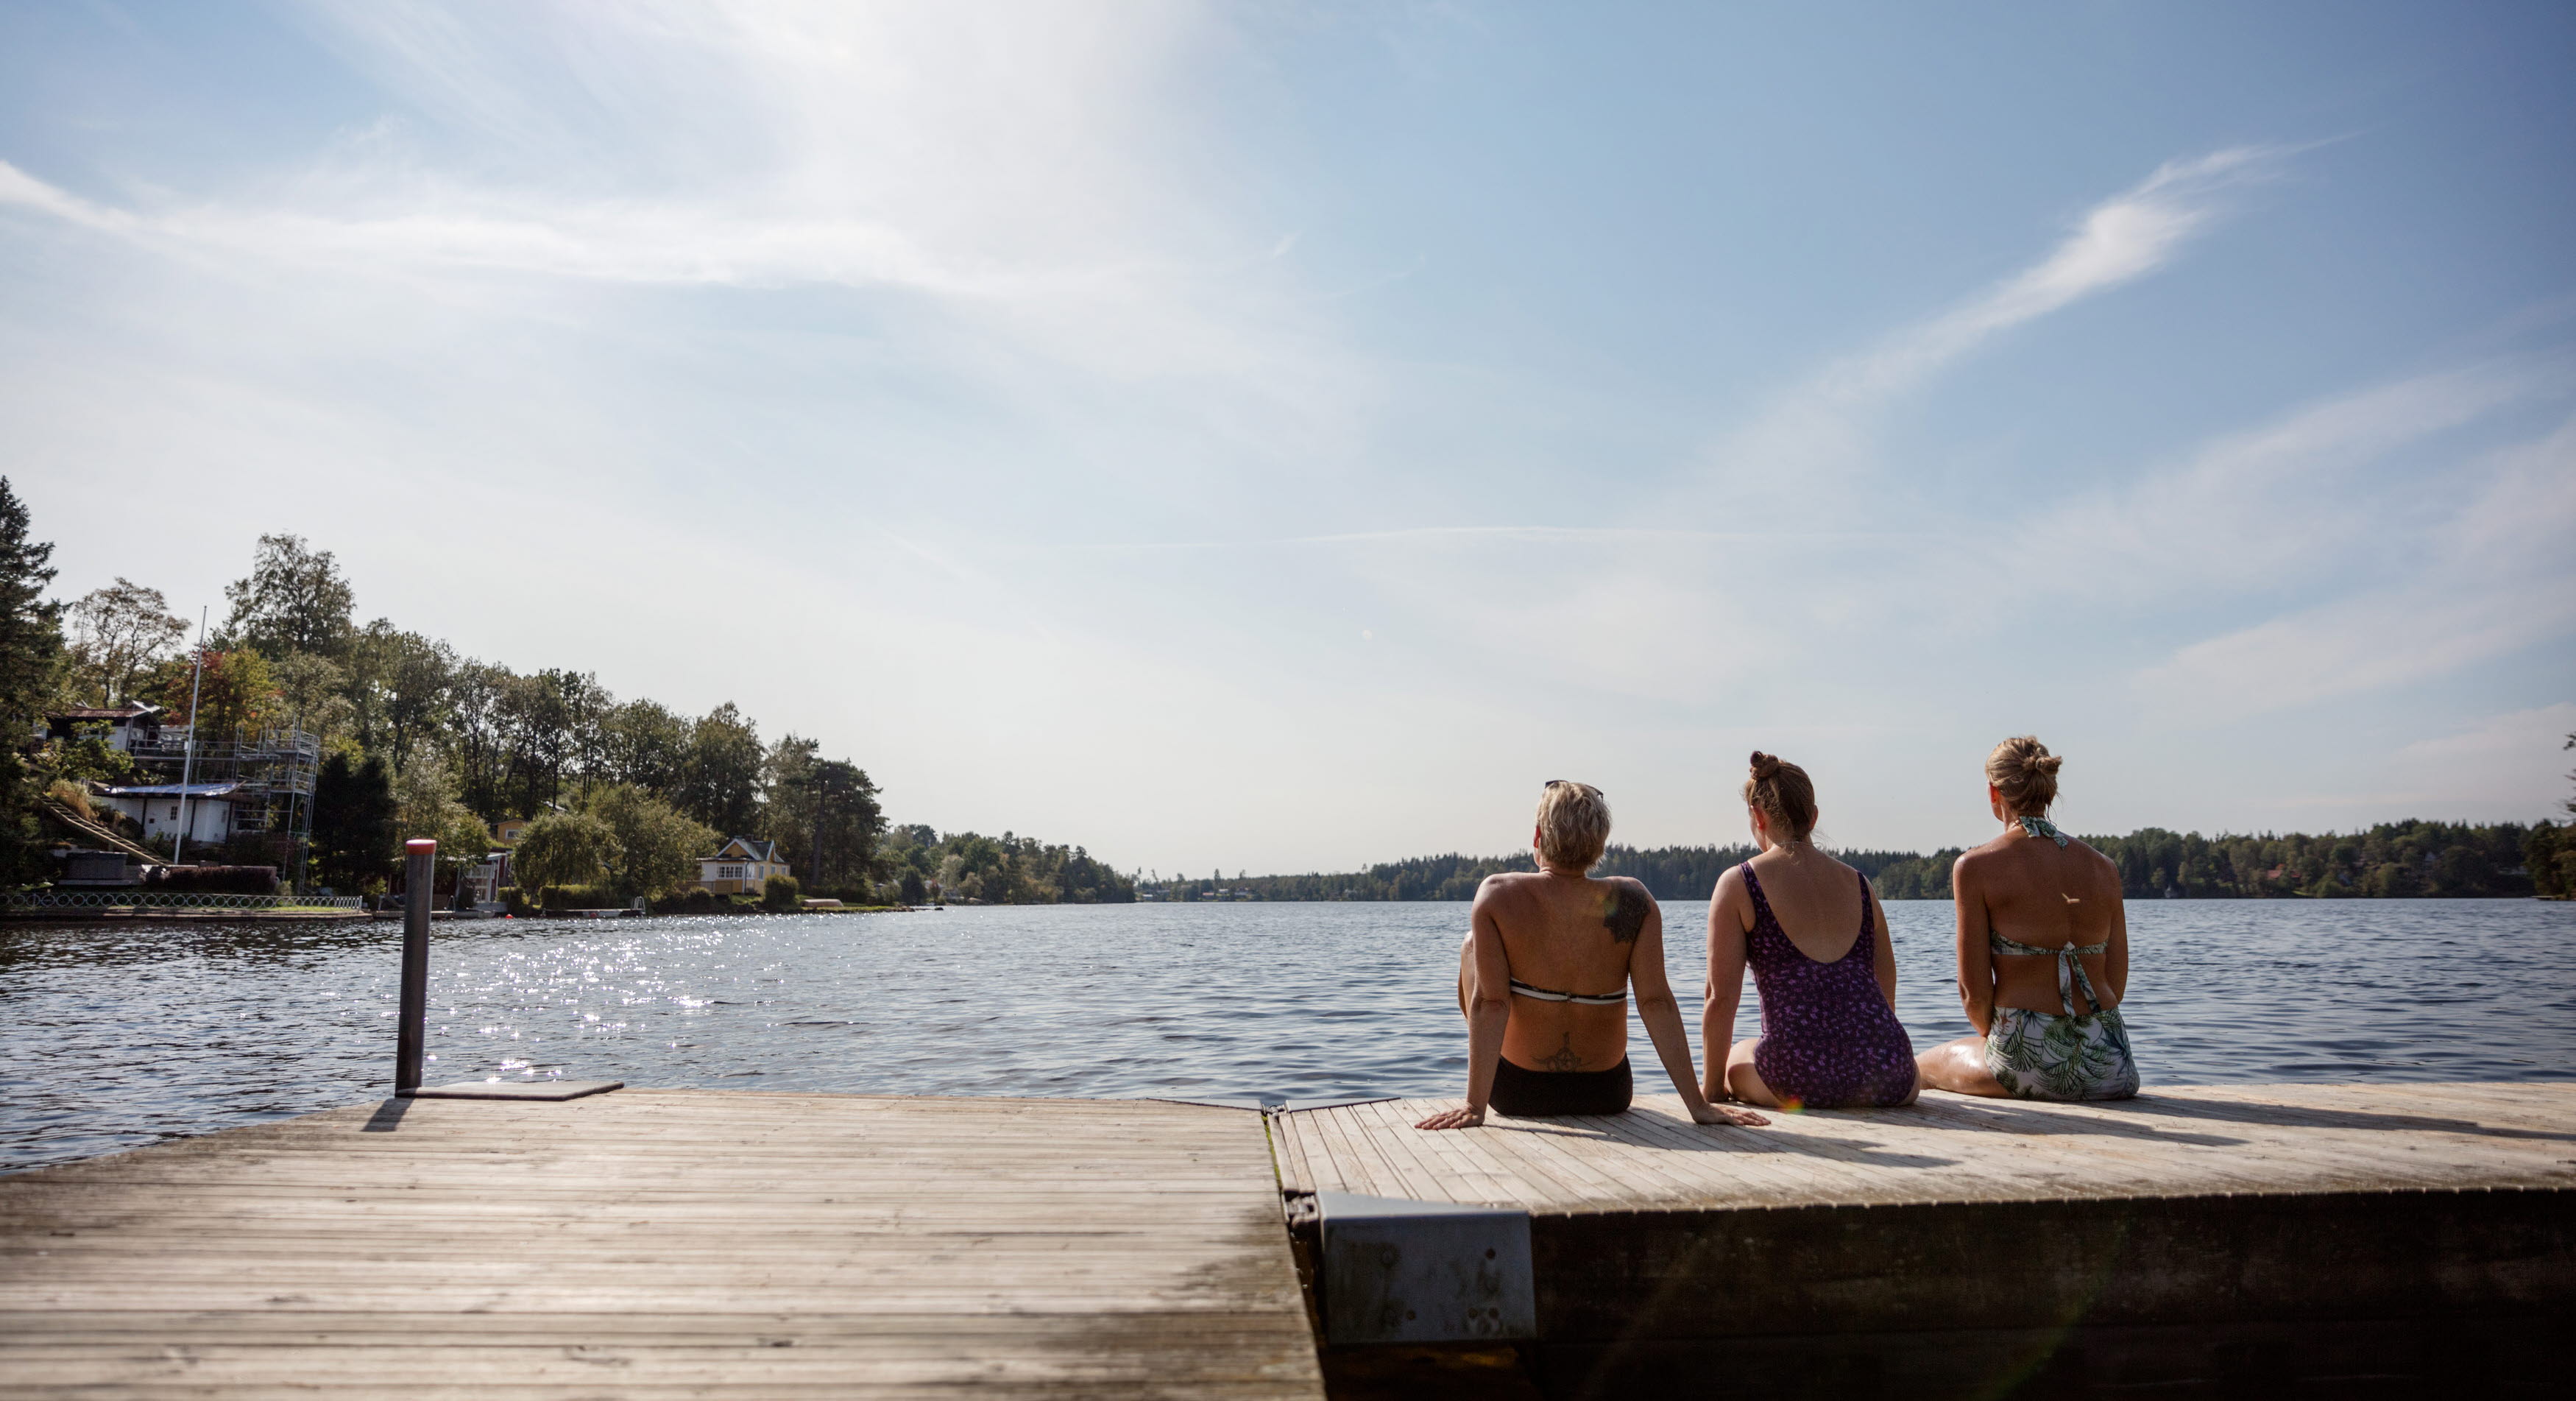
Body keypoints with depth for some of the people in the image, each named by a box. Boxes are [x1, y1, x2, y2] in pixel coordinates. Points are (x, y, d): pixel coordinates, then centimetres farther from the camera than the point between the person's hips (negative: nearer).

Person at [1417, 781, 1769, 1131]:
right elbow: (1656, 1002, -16)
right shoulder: (1631, 901, -13)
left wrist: (1475, 1107, -20)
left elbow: (1490, 1003, -21)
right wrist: (1698, 1105, -13)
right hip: (1607, 1096, 2)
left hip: (1518, 1095, -2)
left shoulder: (1498, 894, -18)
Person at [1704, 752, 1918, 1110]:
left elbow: (1721, 997, -1)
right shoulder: (1859, 884, 14)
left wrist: (1713, 1086, 12)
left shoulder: (1739, 884, 1)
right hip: (1889, 1081, 4)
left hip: (1799, 1079, -4)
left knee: (1735, 1061, 30)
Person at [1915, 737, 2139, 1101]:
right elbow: (2115, 986, 9)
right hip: (2112, 1070, 4)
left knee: (1923, 1066, 26)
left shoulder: (1976, 866, -7)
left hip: (2030, 1062, -4)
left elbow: (1974, 992, -7)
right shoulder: (2104, 867, 7)